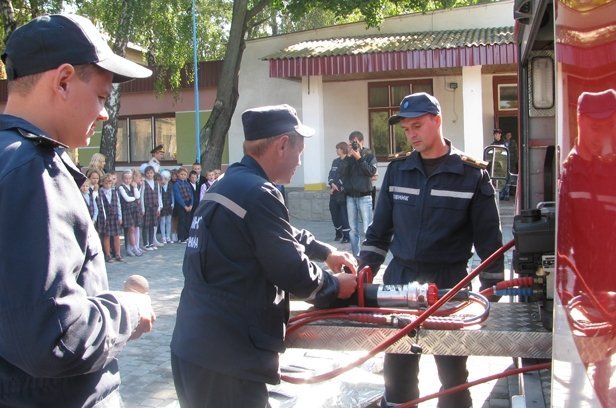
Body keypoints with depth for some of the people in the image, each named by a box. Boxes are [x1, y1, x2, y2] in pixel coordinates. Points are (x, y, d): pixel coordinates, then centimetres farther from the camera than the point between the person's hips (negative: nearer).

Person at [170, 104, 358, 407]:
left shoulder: (229, 185, 13)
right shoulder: (258, 193, -19)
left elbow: (284, 236, 29)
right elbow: (292, 272, -15)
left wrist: (325, 251, 32)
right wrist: (335, 285, 3)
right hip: (223, 358, -10)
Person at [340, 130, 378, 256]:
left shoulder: (369, 155, 4)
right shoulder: (348, 157, 11)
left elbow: (372, 171, -10)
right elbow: (343, 172, -3)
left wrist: (359, 158, -11)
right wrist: (349, 157, -10)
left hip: (364, 196, -4)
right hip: (350, 196, 4)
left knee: (367, 229, -9)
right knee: (353, 229, 7)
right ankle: (355, 255, 13)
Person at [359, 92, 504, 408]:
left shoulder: (472, 174, -6)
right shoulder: (397, 170, 5)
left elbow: (489, 239, -4)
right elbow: (379, 230, 10)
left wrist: (492, 290, -5)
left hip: (449, 282, -3)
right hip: (399, 279, 3)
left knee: (452, 371, 10)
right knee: (397, 368, 12)